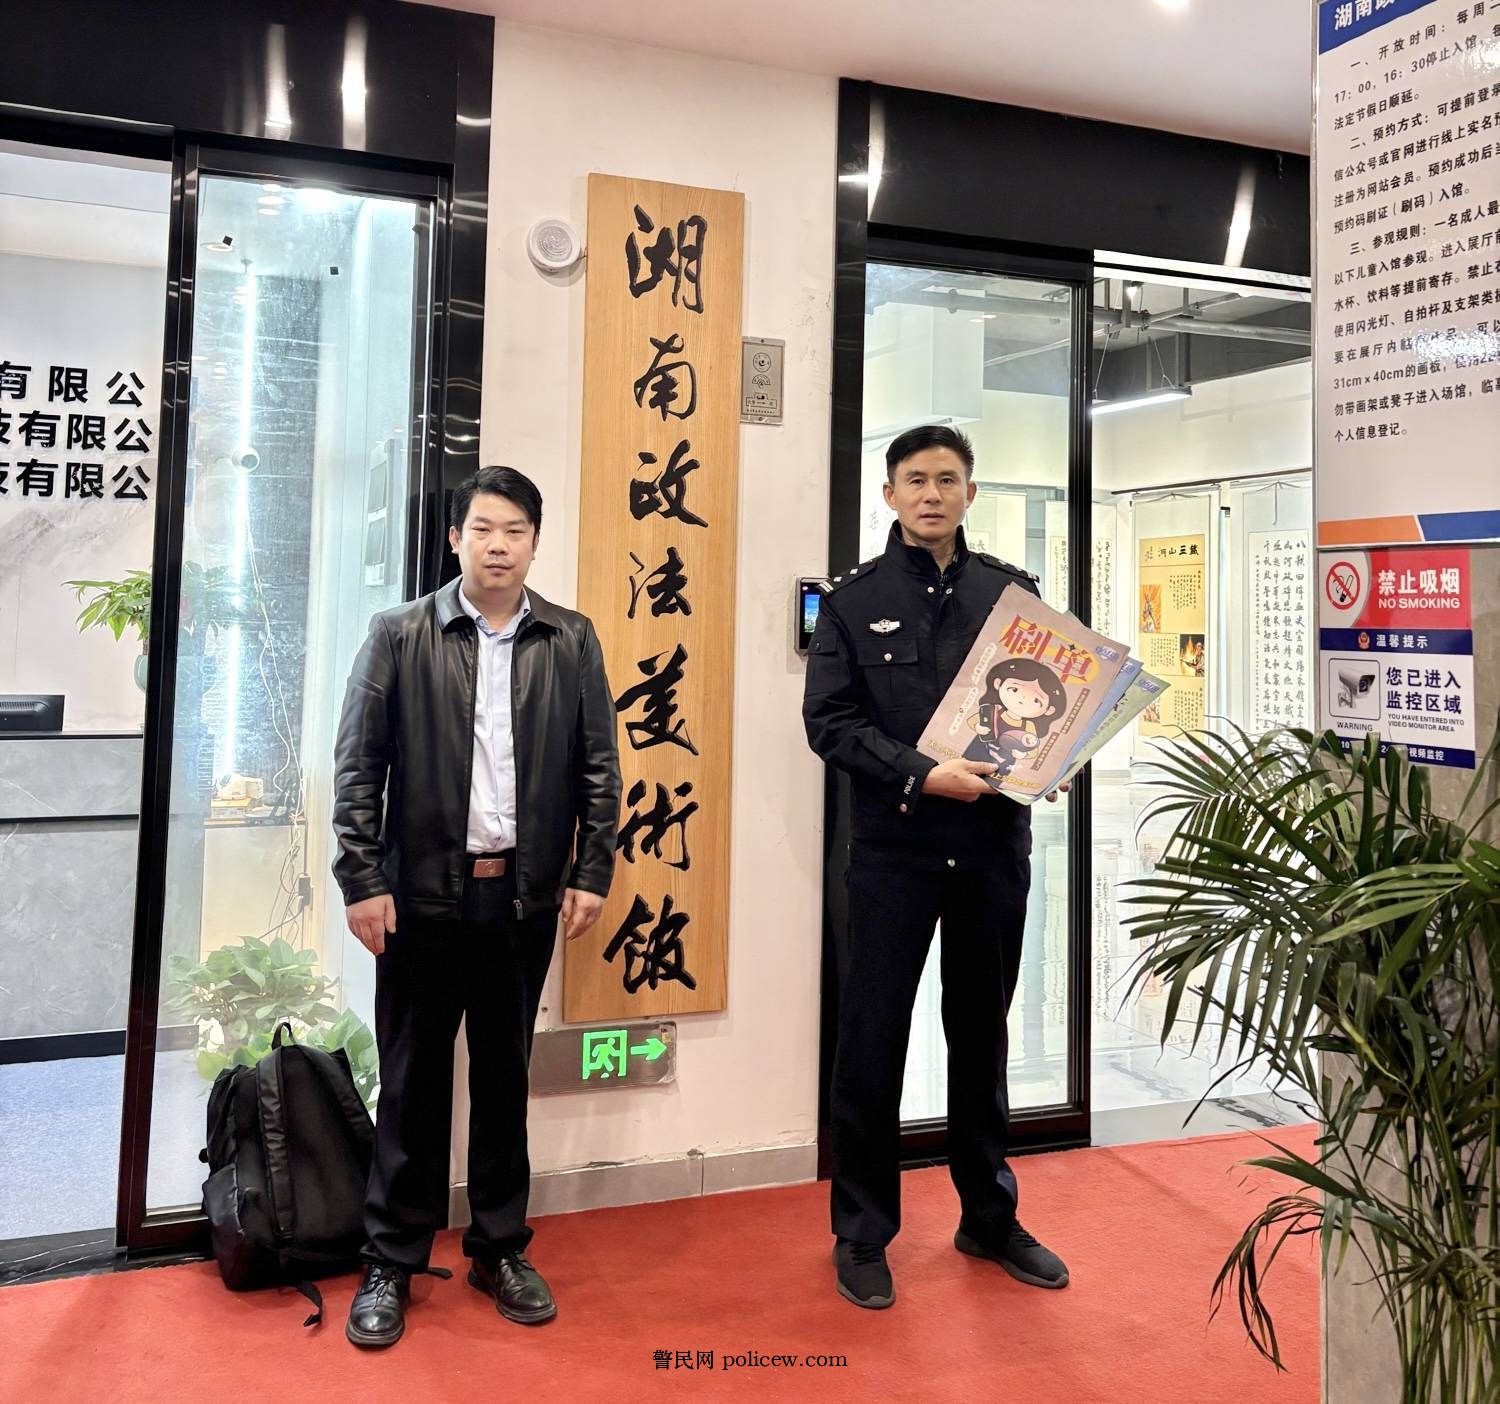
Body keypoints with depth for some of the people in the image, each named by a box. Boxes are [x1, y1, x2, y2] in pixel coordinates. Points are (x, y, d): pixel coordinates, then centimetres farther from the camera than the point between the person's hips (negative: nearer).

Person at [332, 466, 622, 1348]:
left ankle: (501, 1249, 28)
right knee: (412, 1081, 9)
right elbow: (358, 767, -2)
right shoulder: (401, 635, -1)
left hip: (527, 895, 2)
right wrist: (362, 880, -6)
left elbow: (599, 767, 5)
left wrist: (592, 872, -1)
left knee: (506, 1076, 13)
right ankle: (393, 1261, 24)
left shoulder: (572, 641, 3)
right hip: (423, 893, -1)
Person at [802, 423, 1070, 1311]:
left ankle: (991, 1218, 32)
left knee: (982, 1036, 15)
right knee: (873, 1040, 4)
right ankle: (863, 1234, 20)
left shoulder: (1011, 591, 8)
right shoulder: (855, 600, 2)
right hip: (895, 845, -2)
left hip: (996, 843, 3)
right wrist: (923, 774, -18)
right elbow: (830, 720, -6)